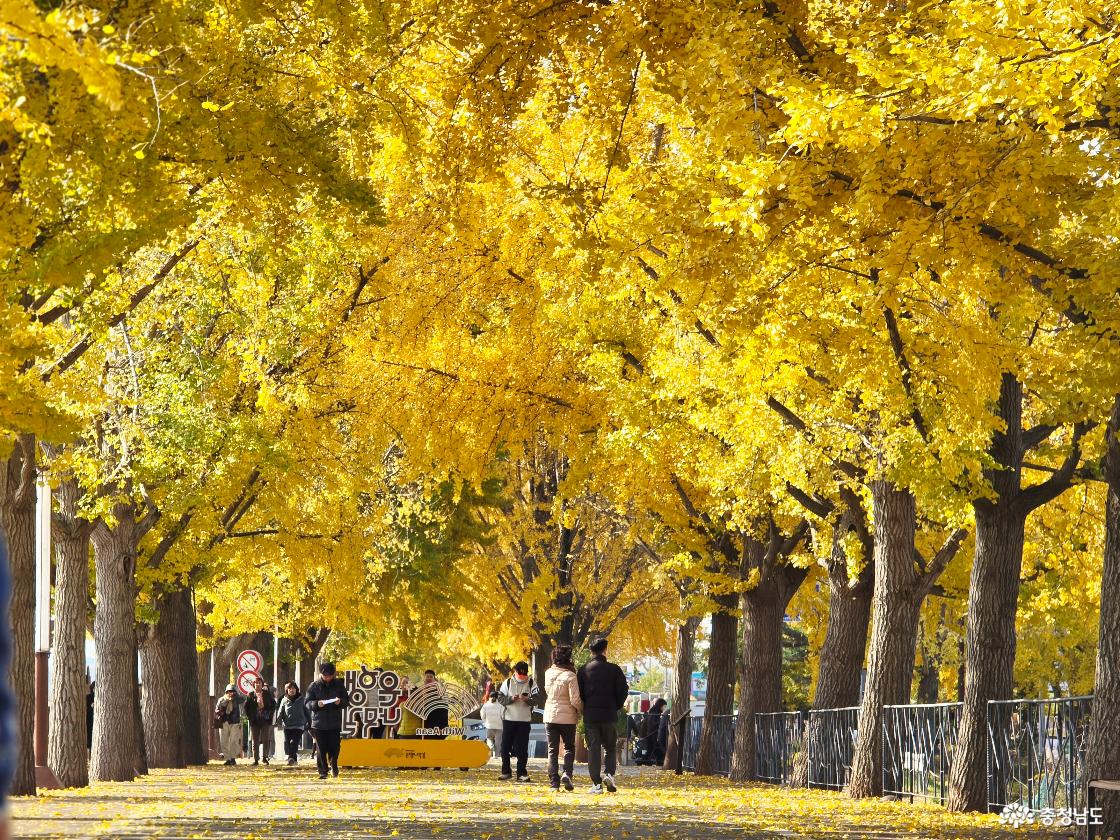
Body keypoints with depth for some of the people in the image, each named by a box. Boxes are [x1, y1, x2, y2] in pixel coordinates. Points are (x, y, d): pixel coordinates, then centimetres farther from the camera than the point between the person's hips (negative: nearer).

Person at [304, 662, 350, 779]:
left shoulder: (339, 685, 4)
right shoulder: (314, 686, 1)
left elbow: (347, 701, 8)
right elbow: (307, 703, 0)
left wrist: (340, 702, -16)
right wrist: (316, 704, -21)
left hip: (335, 723, 1)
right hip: (319, 723, -1)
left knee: (334, 747, 2)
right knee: (321, 749, -1)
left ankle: (333, 765, 29)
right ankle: (323, 771, 8)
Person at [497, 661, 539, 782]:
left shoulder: (531, 683, 4)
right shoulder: (508, 682, 6)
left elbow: (536, 699, -5)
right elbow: (500, 698, 1)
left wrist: (527, 699, -25)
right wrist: (511, 699, -17)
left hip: (525, 720, -1)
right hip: (509, 719, 1)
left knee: (522, 749, 0)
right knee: (505, 746, 1)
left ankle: (522, 773, 4)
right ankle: (506, 771, 11)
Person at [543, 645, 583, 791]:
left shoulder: (548, 673, 0)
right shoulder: (570, 676, -15)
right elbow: (575, 700, -17)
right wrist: (582, 708, 4)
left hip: (550, 716, 3)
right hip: (567, 717, -3)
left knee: (552, 750, 8)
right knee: (569, 747, 13)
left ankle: (554, 782, 2)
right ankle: (567, 773, -9)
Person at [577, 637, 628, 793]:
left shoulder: (583, 670, 1)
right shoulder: (614, 669, -1)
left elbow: (578, 693, 0)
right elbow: (623, 691, -3)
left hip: (590, 715, 0)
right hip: (609, 715, 0)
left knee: (593, 749, 3)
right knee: (611, 747, 14)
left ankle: (596, 783, -1)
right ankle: (609, 773, -8)